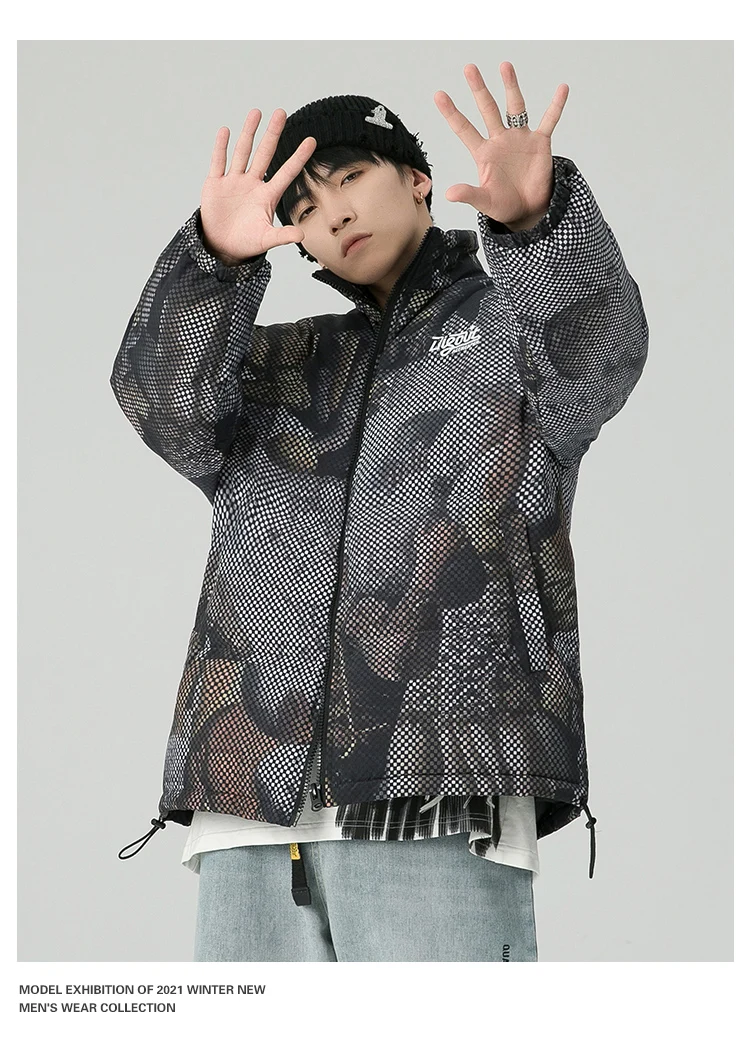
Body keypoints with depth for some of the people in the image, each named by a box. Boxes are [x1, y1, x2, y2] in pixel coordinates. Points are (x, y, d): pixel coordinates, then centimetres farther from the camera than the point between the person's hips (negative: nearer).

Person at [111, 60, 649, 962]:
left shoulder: (516, 323, 17)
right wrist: (217, 259, -13)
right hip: (250, 800, 4)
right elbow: (162, 395, 7)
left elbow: (602, 346, -8)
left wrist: (536, 218, -29)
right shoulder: (283, 366, 27)